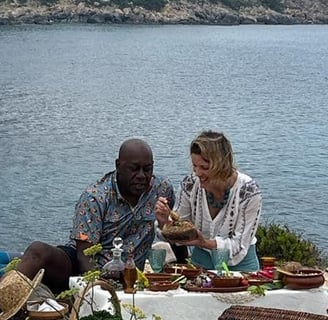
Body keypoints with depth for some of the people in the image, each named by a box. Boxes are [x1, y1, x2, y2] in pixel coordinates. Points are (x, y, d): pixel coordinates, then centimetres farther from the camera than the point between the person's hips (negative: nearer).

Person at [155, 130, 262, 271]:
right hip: (201, 261, 2)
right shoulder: (190, 184, -10)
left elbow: (240, 245, -14)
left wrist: (206, 243, -29)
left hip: (239, 263, -2)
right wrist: (164, 222, -20)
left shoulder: (249, 192, -17)